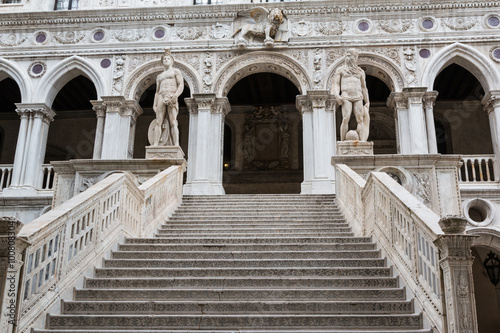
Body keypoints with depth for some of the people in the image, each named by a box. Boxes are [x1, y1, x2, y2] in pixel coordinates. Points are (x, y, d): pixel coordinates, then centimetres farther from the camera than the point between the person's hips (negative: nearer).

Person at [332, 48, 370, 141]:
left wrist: (367, 102, 17)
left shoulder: (360, 71, 22)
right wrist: (336, 95, -12)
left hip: (358, 98, 2)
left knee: (360, 119, -9)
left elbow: (364, 88, 22)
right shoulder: (340, 70, 16)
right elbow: (336, 84, 8)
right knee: (346, 119, -16)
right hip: (346, 97, -2)